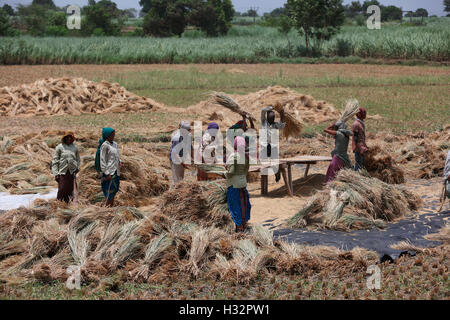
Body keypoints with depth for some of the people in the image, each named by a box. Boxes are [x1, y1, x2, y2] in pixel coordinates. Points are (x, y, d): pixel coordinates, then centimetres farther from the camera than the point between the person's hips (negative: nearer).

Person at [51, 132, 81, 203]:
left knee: (70, 189, 3)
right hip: (62, 172, -3)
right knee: (62, 189, -10)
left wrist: (77, 167, 4)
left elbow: (78, 160, 23)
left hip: (72, 172, 3)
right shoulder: (60, 147, 1)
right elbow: (54, 161, 0)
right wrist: (56, 173, -7)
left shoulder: (75, 148, 11)